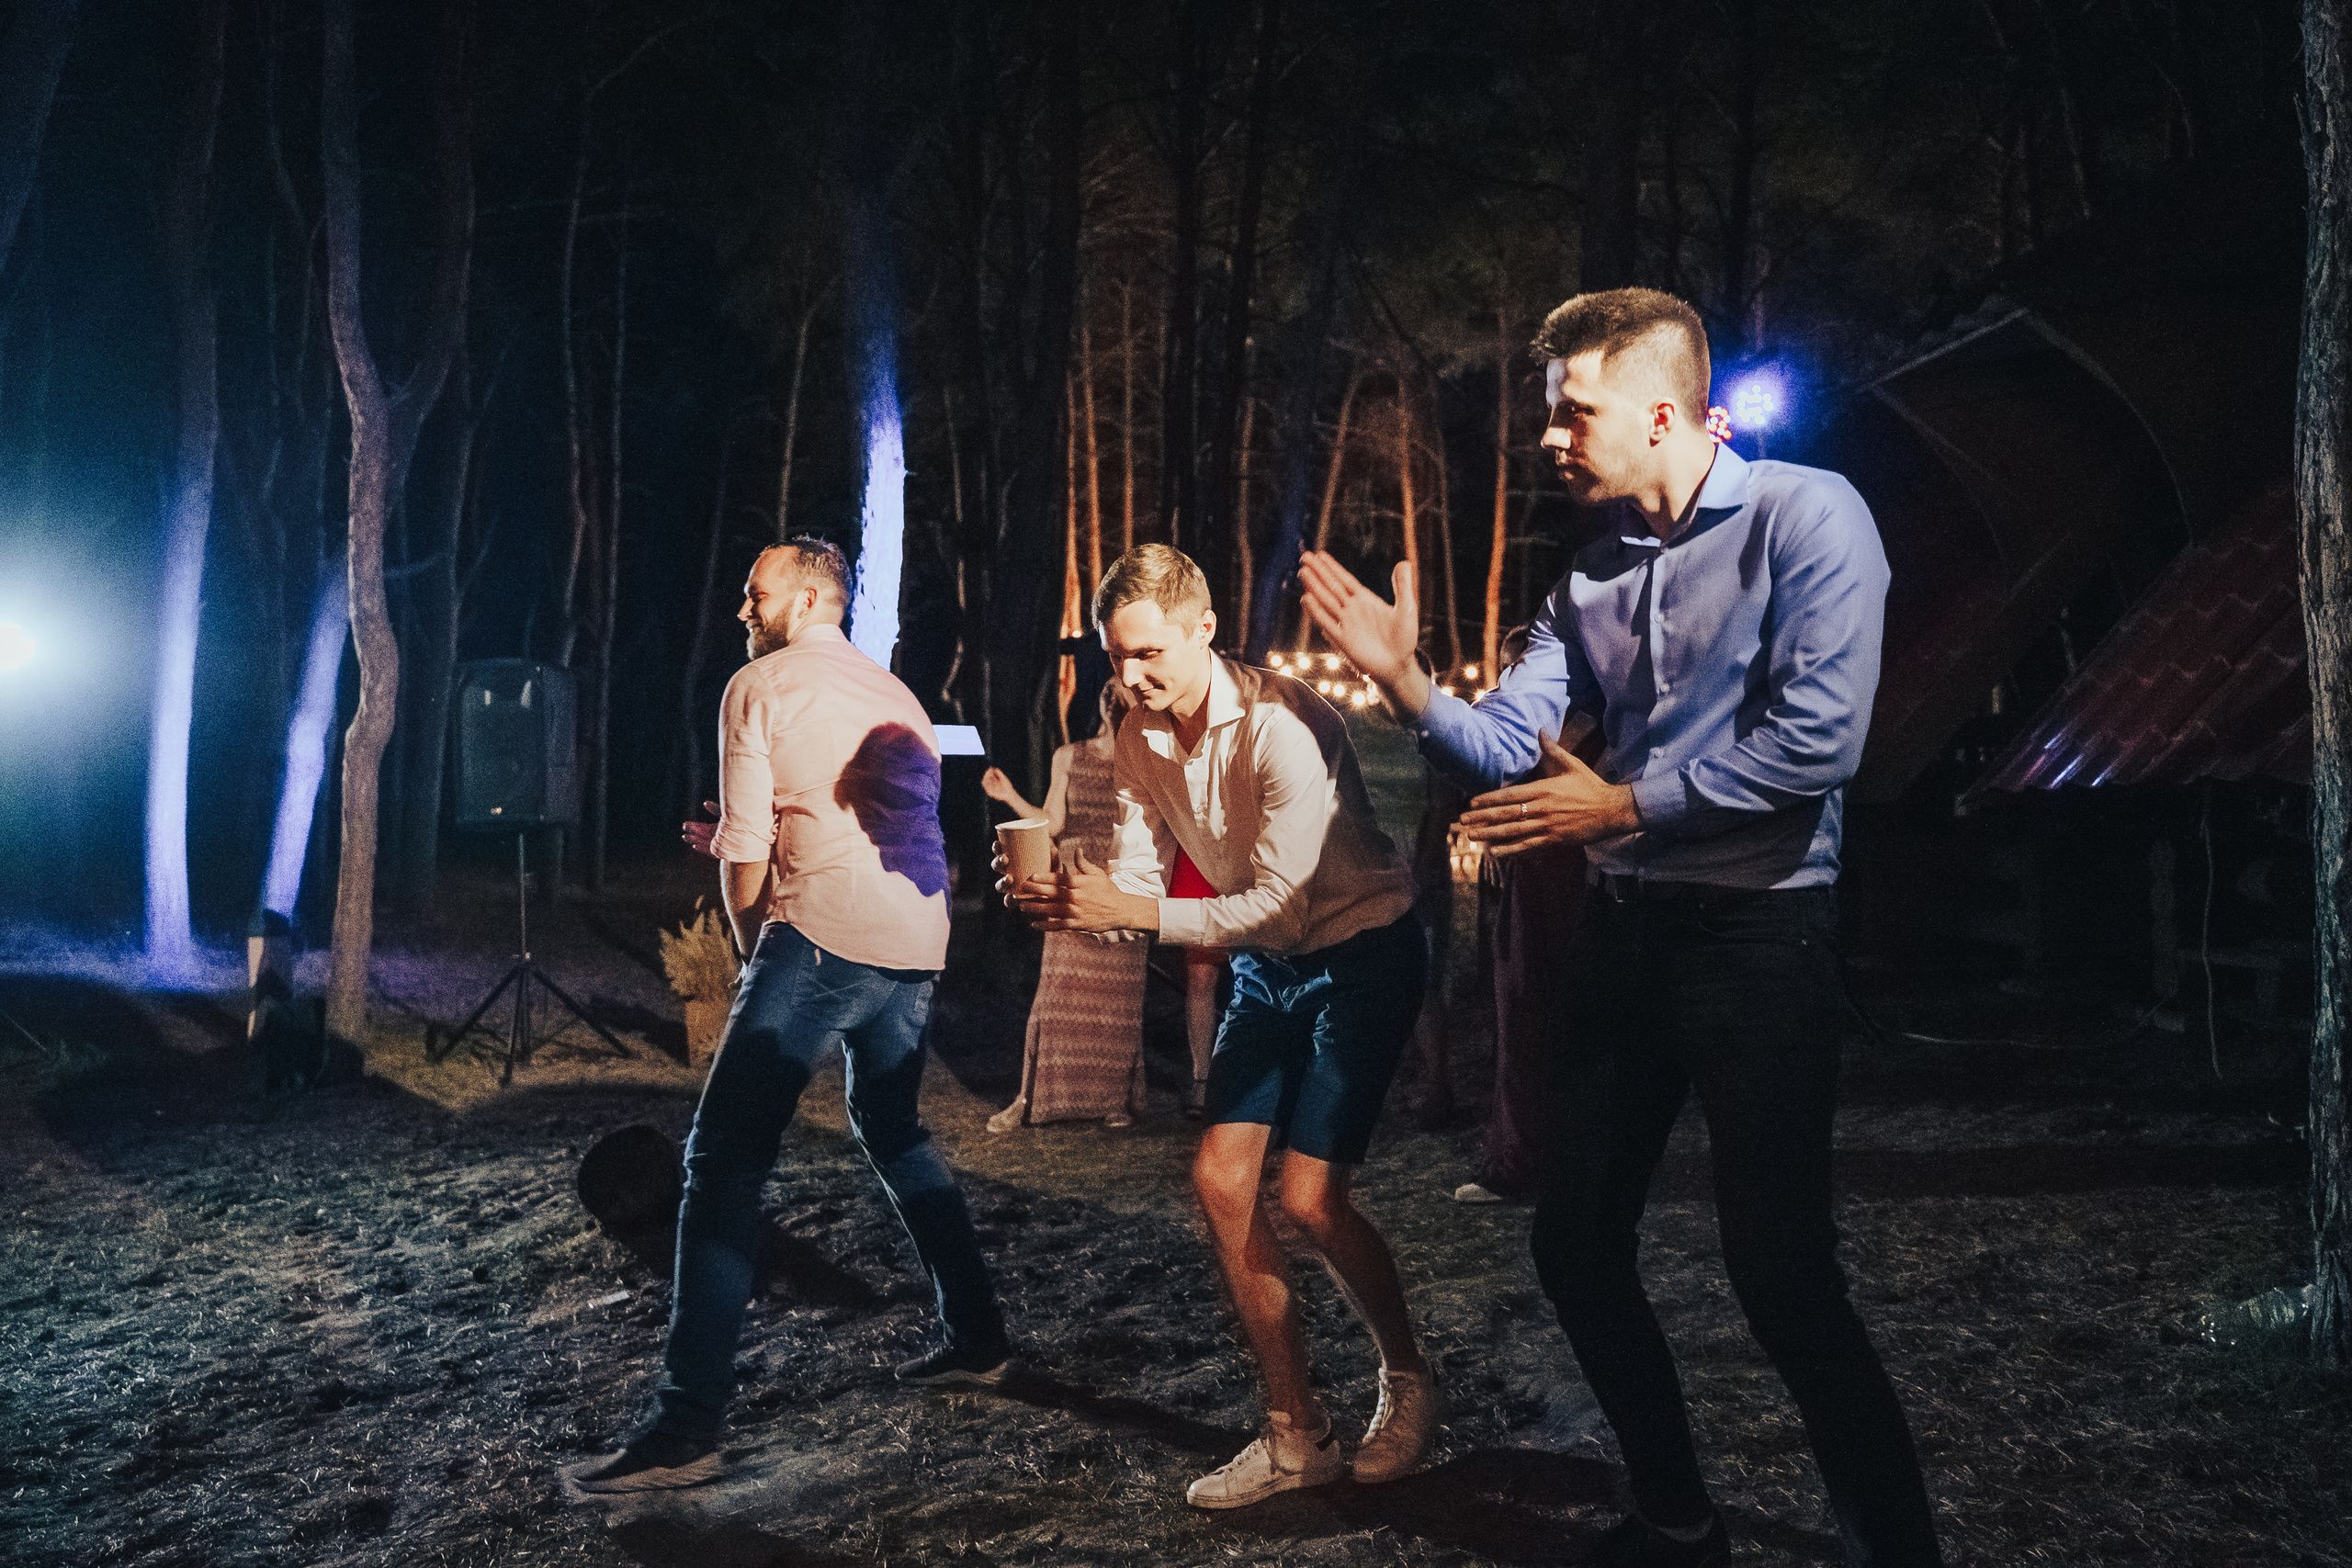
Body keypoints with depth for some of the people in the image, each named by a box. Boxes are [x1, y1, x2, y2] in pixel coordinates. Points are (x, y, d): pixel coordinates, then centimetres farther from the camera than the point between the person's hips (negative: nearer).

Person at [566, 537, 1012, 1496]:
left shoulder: (761, 687, 4)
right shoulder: (896, 698, 23)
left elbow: (745, 854, 0)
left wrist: (752, 948, 15)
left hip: (821, 937, -7)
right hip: (917, 946, 8)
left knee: (724, 1161, -7)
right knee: (891, 1128, 27)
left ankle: (688, 1424, -13)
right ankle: (975, 1340, 30)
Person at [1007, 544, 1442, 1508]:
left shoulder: (1283, 726, -27)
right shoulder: (1141, 735, -3)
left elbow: (1282, 907, -30)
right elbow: (1139, 878, -2)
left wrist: (1133, 912, -36)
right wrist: (1071, 899, -23)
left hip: (1361, 952, -7)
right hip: (1265, 967, 8)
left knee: (1308, 1195, -14)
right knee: (1220, 1179, -1)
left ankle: (1408, 1381, 14)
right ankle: (1297, 1434, 11)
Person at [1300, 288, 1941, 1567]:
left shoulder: (1805, 516, -11)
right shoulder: (1592, 571, 11)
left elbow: (1816, 740, -21)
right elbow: (1506, 745, 4)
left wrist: (1622, 804, -17)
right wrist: (1405, 685, -13)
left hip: (1758, 935, -7)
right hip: (1626, 933, 8)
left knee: (1782, 1279, -7)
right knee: (1575, 1246, 12)